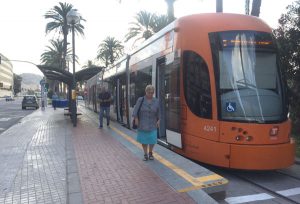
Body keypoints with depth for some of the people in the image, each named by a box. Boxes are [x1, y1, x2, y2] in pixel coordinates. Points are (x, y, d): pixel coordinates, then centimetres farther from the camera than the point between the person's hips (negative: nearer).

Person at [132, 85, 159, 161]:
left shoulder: (156, 101, 1)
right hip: (142, 124, -1)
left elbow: (158, 112, 9)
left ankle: (150, 153, 26)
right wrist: (136, 119, -9)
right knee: (143, 139, 5)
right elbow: (135, 110, -4)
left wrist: (158, 120, 5)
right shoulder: (140, 100, -5)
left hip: (152, 124, 1)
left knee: (152, 140, 1)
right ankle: (145, 154, 21)